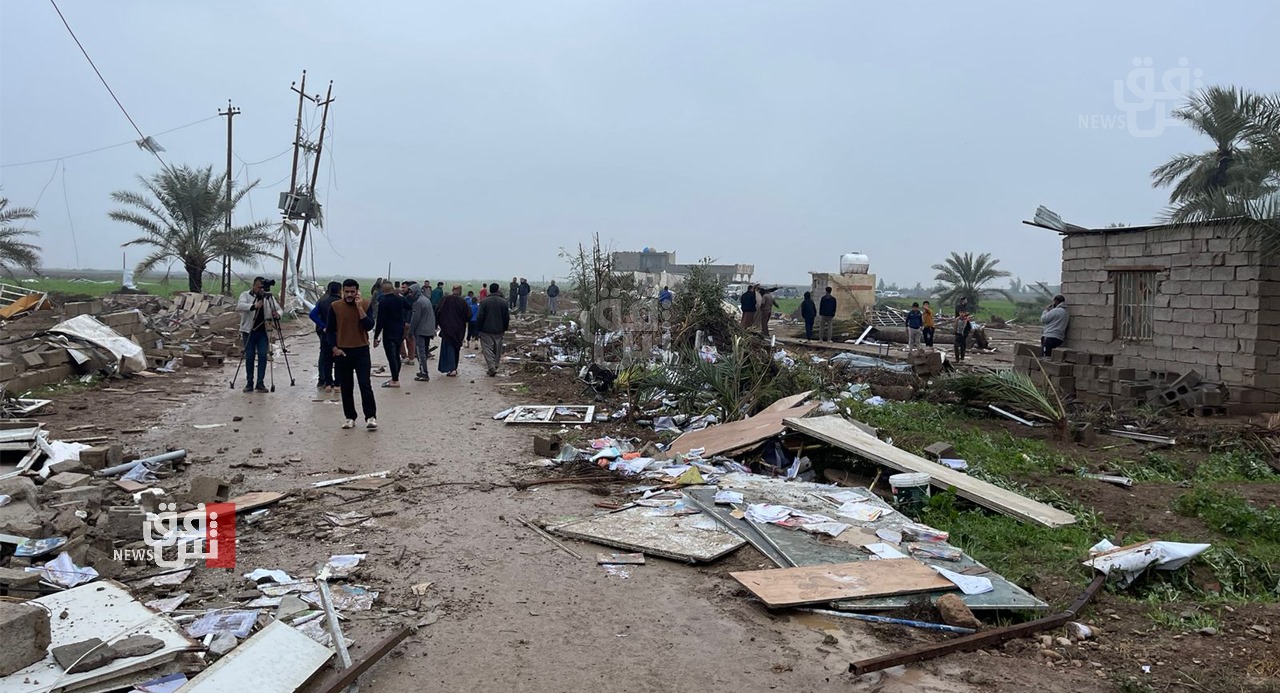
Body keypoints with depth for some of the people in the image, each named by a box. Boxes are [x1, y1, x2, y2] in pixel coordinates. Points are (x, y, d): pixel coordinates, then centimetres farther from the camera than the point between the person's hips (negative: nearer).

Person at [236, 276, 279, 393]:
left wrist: (277, 315, -18)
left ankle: (260, 383, 1)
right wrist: (253, 306, -37)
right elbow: (239, 306, -20)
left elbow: (278, 309, 6)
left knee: (263, 356, -5)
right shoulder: (245, 295, -2)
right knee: (249, 357, 2)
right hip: (249, 332, -2)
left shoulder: (267, 297, 6)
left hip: (263, 332, 2)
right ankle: (249, 383, 11)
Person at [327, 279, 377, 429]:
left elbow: (369, 326, -11)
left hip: (361, 351, -1)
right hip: (342, 352, 1)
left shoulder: (365, 305, -1)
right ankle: (350, 417, 16)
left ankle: (371, 417, -2)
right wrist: (334, 348, -6)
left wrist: (359, 308, -17)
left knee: (365, 385, -7)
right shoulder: (335, 306, -1)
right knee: (346, 387, 7)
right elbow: (330, 329, 4)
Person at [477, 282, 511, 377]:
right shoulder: (504, 302, 0)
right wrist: (504, 328, 16)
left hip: (486, 330, -3)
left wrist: (478, 328, 3)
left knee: (487, 349, -2)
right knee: (497, 350, 14)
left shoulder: (484, 302, -8)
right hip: (499, 330, 3)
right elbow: (507, 318, 5)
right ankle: (495, 366, 20)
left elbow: (480, 317, -7)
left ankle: (492, 367, -13)